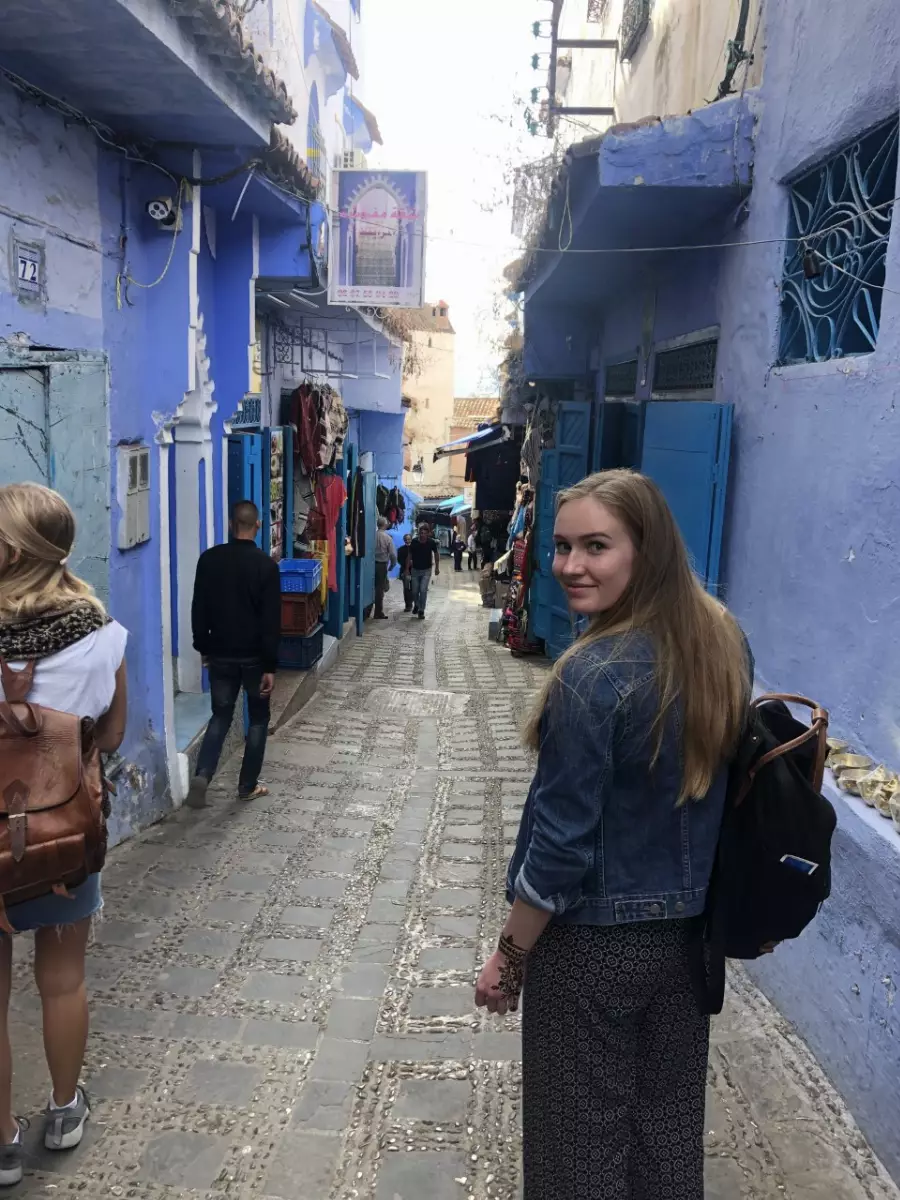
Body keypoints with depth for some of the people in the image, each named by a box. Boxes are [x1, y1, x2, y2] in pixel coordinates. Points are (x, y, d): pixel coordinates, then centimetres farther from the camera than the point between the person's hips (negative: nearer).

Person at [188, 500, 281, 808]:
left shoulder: (209, 559, -3)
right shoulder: (266, 565, -13)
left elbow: (198, 609, 3)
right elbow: (271, 620, -14)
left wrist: (203, 648, 14)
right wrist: (271, 666, -10)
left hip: (220, 654, 3)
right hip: (254, 657, -3)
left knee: (220, 715, 15)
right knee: (258, 719, 13)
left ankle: (202, 775, -4)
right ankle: (248, 786, 18)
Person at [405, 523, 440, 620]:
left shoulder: (431, 542, -13)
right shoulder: (414, 542, -12)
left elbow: (436, 554, 4)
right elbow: (409, 556, -2)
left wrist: (437, 567, 6)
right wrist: (407, 569, -2)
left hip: (426, 570, -1)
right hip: (415, 569, 1)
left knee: (423, 590, -12)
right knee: (415, 591, 7)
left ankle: (421, 611, -3)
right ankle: (416, 605, 36)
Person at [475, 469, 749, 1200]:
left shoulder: (594, 677, -27)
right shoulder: (724, 640, -6)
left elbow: (562, 844, -22)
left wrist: (509, 956, -8)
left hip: (594, 942, -6)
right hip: (691, 928, 7)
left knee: (584, 1131, 16)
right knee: (670, 1118, 25)